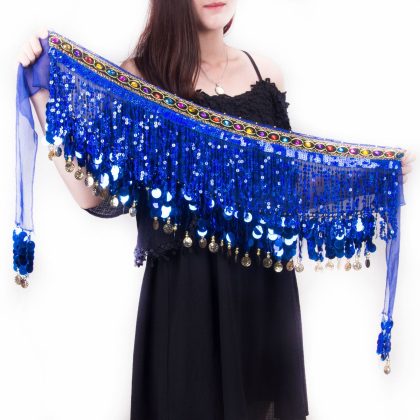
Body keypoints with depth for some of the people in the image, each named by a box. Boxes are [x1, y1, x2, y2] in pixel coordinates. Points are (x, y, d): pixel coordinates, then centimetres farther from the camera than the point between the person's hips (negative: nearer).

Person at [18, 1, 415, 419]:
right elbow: (100, 196, -13)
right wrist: (44, 93, -17)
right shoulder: (139, 76, -7)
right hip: (183, 288, -3)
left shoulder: (265, 72, 4)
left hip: (265, 281, 4)